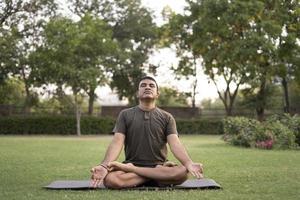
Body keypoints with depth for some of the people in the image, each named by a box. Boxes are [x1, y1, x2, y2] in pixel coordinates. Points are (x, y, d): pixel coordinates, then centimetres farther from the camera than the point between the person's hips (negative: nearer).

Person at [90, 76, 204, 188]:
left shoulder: (166, 117, 9)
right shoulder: (125, 115, 8)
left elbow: (175, 143, -6)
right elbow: (117, 142, -5)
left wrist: (189, 163, -27)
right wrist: (104, 165, -24)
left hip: (159, 166, 1)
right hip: (131, 164, -1)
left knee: (183, 172, -32)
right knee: (109, 178, -33)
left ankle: (129, 169, -21)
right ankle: (160, 174, -20)